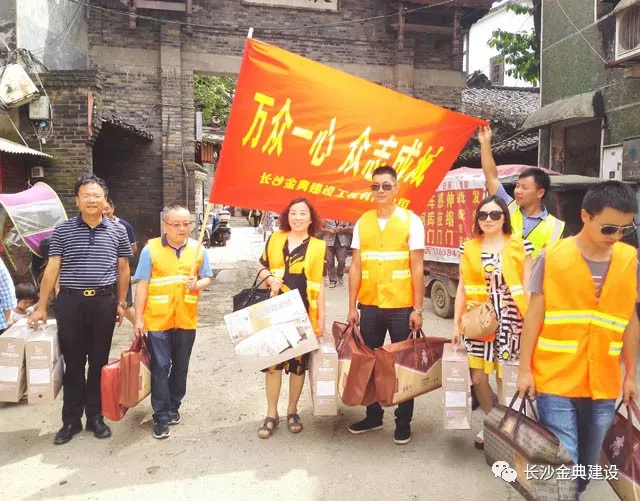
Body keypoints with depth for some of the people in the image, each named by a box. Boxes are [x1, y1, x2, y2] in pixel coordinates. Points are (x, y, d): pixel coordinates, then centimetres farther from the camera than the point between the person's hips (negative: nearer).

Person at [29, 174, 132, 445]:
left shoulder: (118, 231, 3)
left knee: (99, 362, 10)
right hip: (70, 302, 0)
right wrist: (41, 307, -1)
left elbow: (123, 269, 9)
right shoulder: (62, 230, 0)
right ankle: (71, 420, 20)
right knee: (73, 362, 7)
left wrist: (121, 303, 7)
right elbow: (52, 269, 1)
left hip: (104, 302, 1)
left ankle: (95, 416, 24)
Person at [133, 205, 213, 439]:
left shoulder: (198, 249, 3)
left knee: (181, 366, 15)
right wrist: (139, 317, -6)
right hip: (158, 318, -3)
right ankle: (161, 415, 13)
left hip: (186, 318, 3)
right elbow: (142, 285, -3)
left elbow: (207, 278, 9)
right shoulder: (151, 249, -5)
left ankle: (173, 406, 34)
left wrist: (197, 284, -15)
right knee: (160, 367, 2)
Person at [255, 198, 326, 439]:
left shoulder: (318, 246, 1)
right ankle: (271, 414, 17)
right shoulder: (275, 239, 6)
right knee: (272, 360, 3)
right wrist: (269, 277, -8)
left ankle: (292, 411, 26)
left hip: (303, 313, -1)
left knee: (299, 362, 8)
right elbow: (262, 268, 14)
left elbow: (319, 285, 1)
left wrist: (322, 317, -2)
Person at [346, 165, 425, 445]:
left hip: (401, 307, -3)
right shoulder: (362, 223, 6)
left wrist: (417, 309, -8)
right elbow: (356, 267, 7)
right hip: (369, 306, 4)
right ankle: (373, 416, 31)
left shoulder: (411, 221, -4)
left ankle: (404, 422, 24)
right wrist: (352, 306, 4)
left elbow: (417, 268, -5)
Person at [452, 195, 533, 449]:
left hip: (510, 321, -2)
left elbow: (527, 287, -1)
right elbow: (462, 288, 8)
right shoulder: (468, 249, 5)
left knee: (506, 379, 4)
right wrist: (456, 323, 6)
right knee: (478, 376, 7)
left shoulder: (520, 246, -1)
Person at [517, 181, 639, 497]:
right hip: (555, 380, -4)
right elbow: (534, 316, -5)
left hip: (604, 385, 4)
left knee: (587, 462, 17)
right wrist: (525, 369, -4)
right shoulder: (552, 257, -10)